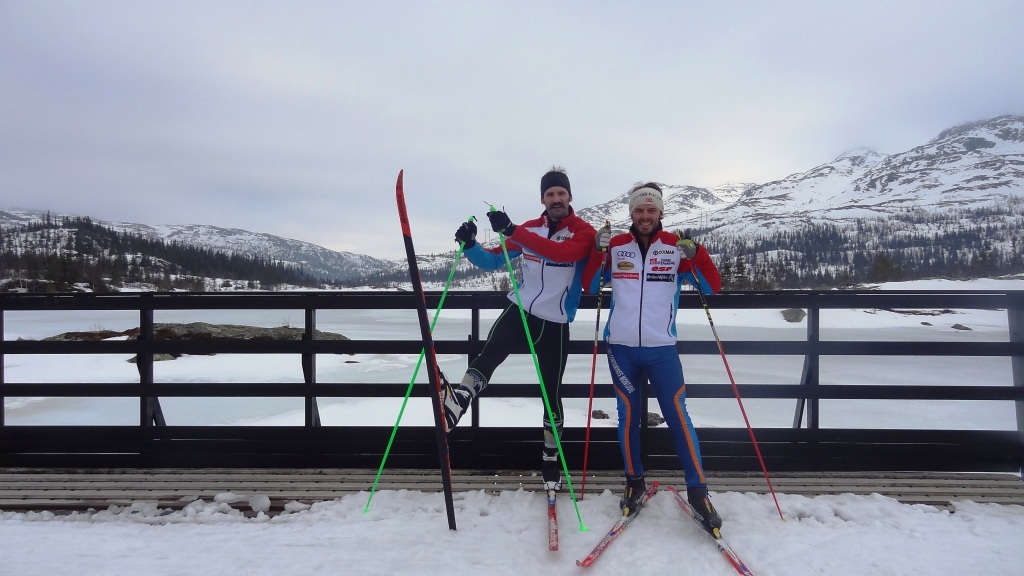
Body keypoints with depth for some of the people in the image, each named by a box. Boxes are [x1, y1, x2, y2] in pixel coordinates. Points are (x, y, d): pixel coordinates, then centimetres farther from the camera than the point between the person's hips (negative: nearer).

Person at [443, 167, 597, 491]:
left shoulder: (585, 232, -6)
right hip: (520, 312, 2)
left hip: (555, 325, -1)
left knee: (551, 393, 8)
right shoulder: (528, 229, 6)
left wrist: (512, 231, -37)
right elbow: (493, 261, 8)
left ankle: (551, 459, 25)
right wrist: (470, 245, -13)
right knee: (489, 355, -29)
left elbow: (562, 252, -28)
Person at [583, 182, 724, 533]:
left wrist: (695, 253, -17)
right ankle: (635, 483, 27)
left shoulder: (676, 246, 1)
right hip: (621, 347, 1)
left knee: (677, 416, 0)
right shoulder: (616, 246, 3)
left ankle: (697, 491, 12)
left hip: (662, 348, -1)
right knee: (628, 415, 10)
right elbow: (590, 286, 4)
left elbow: (712, 287, -1)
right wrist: (599, 250, -11)